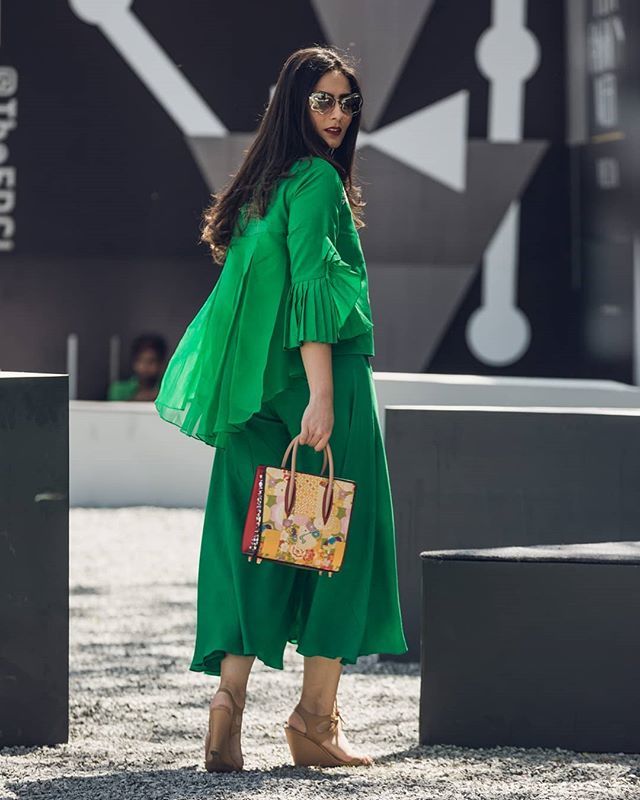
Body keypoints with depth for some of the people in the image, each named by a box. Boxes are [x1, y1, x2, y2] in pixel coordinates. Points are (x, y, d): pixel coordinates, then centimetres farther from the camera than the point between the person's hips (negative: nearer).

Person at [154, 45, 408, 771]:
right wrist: (320, 396, -24)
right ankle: (316, 719, 3)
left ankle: (230, 691, -12)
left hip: (256, 396, 8)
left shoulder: (263, 183, 17)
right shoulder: (317, 179, -9)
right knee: (337, 540, 1)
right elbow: (311, 288, -19)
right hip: (321, 383, -8)